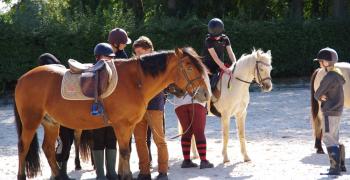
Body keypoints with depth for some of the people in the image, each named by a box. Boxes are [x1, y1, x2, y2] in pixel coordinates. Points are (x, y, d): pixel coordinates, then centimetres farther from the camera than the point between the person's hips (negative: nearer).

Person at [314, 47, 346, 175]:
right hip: (337, 111, 10)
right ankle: (341, 165, 25)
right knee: (334, 139, 18)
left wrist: (319, 96, 4)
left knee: (329, 139, -6)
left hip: (330, 112, -10)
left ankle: (335, 168, -7)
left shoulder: (330, 77, -20)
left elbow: (317, 94, -15)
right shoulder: (337, 74, 12)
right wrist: (321, 97, -5)